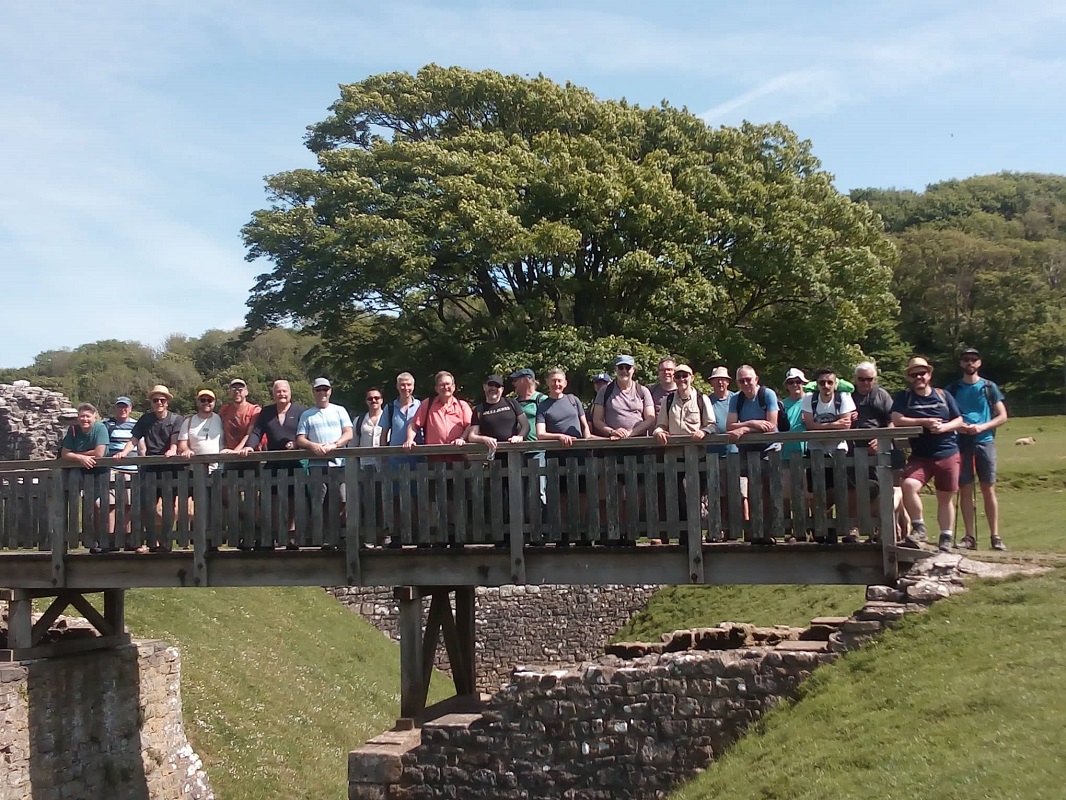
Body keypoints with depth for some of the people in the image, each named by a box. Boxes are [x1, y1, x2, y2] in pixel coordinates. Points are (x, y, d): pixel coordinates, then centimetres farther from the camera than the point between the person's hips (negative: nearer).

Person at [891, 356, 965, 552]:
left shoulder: (943, 395, 7)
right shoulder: (903, 398, 3)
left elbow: (959, 421, 9)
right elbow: (897, 420, -11)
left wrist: (944, 427, -12)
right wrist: (925, 422, -16)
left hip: (948, 455, 1)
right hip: (920, 456, -1)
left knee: (945, 498, 8)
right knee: (908, 485, -26)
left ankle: (946, 538, 22)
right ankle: (918, 528, -10)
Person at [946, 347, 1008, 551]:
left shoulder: (989, 387, 6)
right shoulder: (953, 389, 9)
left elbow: (1002, 416, 4)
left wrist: (982, 427, -11)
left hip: (984, 441, -1)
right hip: (961, 443, 1)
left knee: (989, 489, -1)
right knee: (965, 490, 0)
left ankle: (995, 536, 2)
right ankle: (970, 537, 3)